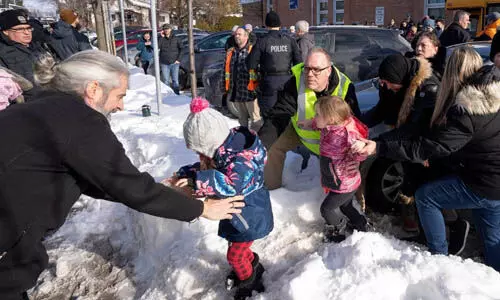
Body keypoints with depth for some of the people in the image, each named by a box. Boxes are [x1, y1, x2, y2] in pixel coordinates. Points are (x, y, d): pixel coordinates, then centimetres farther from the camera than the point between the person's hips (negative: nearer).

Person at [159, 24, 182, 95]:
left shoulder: (175, 39, 6)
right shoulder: (162, 39, 6)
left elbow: (182, 49, 5)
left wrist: (178, 59, -2)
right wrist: (161, 37, -10)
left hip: (174, 63, -1)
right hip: (164, 64, 1)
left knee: (175, 81, -1)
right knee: (166, 81, 3)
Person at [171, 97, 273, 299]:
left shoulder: (240, 160, -37)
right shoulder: (221, 152, -7)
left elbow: (230, 184, -52)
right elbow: (204, 167, 8)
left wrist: (196, 181, -50)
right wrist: (184, 174, -7)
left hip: (249, 216, -8)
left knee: (235, 255, 10)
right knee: (238, 247, 26)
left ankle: (247, 281, 38)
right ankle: (253, 265, 54)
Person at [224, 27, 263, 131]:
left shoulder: (252, 51, -6)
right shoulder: (230, 52, 14)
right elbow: (226, 70, 19)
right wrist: (226, 87, 15)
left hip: (249, 90, -6)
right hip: (235, 91, 7)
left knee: (255, 117, -3)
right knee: (242, 117, 18)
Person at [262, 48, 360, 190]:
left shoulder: (344, 87, -31)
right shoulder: (296, 82, -33)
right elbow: (278, 115, -36)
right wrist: (260, 146, -47)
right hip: (301, 130, 1)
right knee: (274, 146, -4)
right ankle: (272, 186, 19)